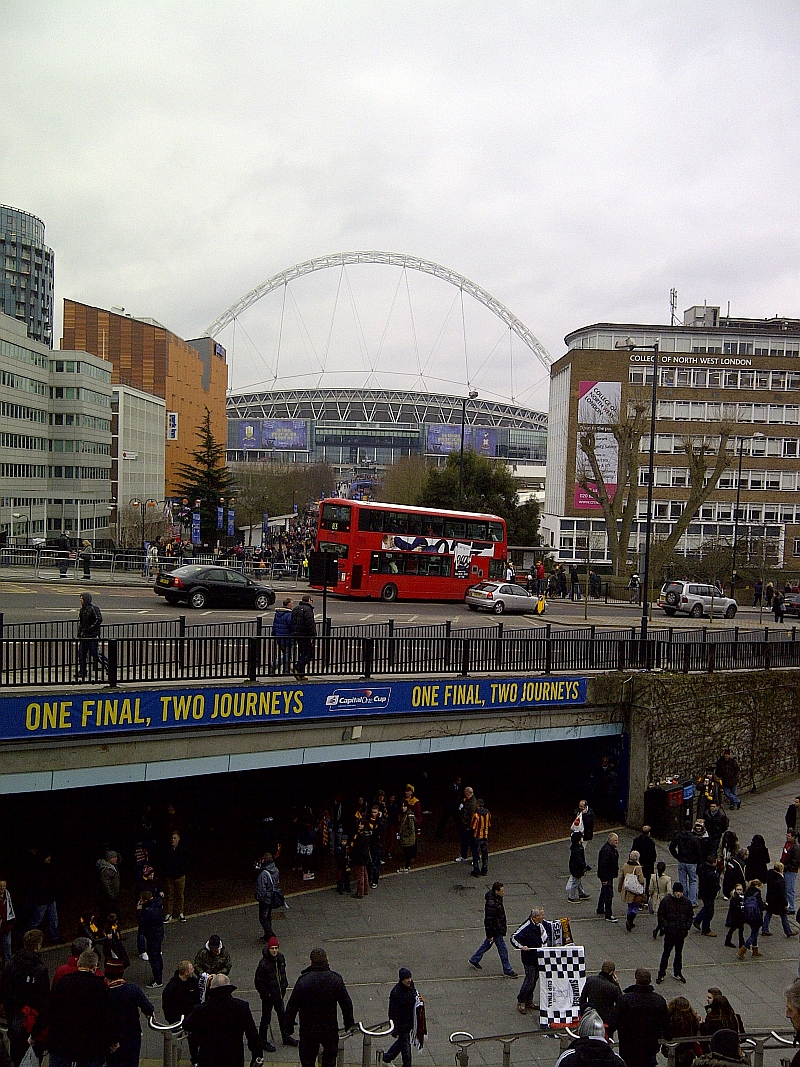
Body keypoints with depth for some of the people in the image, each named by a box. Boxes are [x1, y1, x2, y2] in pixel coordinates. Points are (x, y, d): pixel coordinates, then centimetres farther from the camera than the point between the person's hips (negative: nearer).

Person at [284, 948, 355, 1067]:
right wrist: (349, 1023, 12)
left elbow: (292, 1007, -11)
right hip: (330, 1029, 1)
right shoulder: (336, 979, -10)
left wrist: (289, 1026, 3)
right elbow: (346, 1004, -2)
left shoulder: (303, 981, -16)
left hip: (308, 1031, -1)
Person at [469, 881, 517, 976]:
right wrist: (490, 935, -21)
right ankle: (507, 970, 19)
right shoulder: (491, 903, -32)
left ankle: (474, 959, 39)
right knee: (503, 950, 4)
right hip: (495, 931, -10)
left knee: (487, 944, 24)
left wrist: (504, 924, 25)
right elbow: (488, 919, -27)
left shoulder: (498, 898, -1)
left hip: (499, 927, 10)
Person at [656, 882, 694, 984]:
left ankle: (678, 973, 30)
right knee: (666, 953, 1)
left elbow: (690, 916, 12)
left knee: (679, 953, 15)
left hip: (681, 933, 3)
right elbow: (660, 915, -3)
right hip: (670, 933, -3)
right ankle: (661, 974, 11)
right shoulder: (666, 901, -7)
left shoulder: (687, 902, 3)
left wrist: (687, 926, -2)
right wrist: (666, 926, -15)